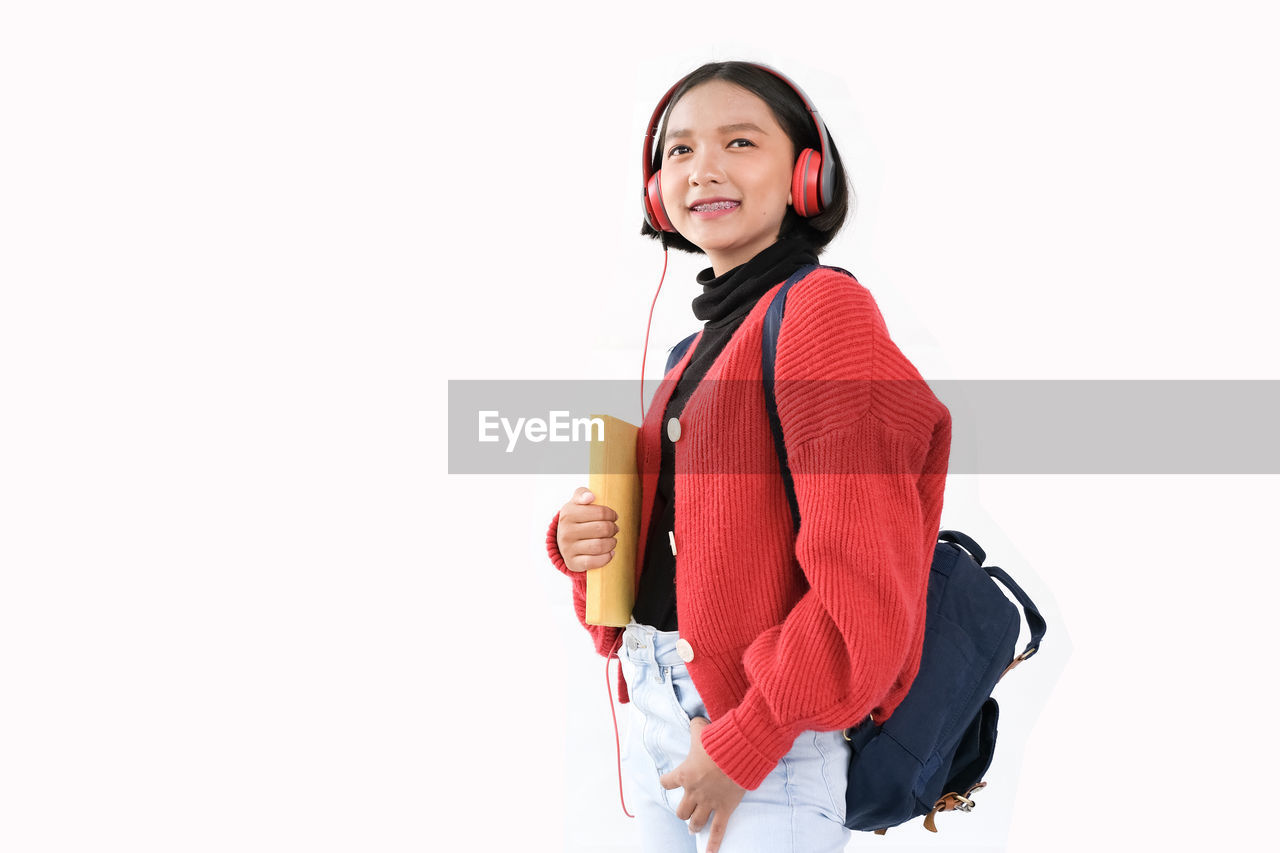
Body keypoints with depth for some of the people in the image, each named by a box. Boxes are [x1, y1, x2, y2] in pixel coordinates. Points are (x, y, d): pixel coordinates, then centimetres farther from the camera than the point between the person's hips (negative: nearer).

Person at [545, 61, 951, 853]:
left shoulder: (825, 307, -14)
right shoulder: (707, 339, 12)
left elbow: (865, 587, -21)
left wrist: (746, 743, -18)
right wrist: (583, 535, -3)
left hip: (773, 750, -8)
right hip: (661, 713, 8)